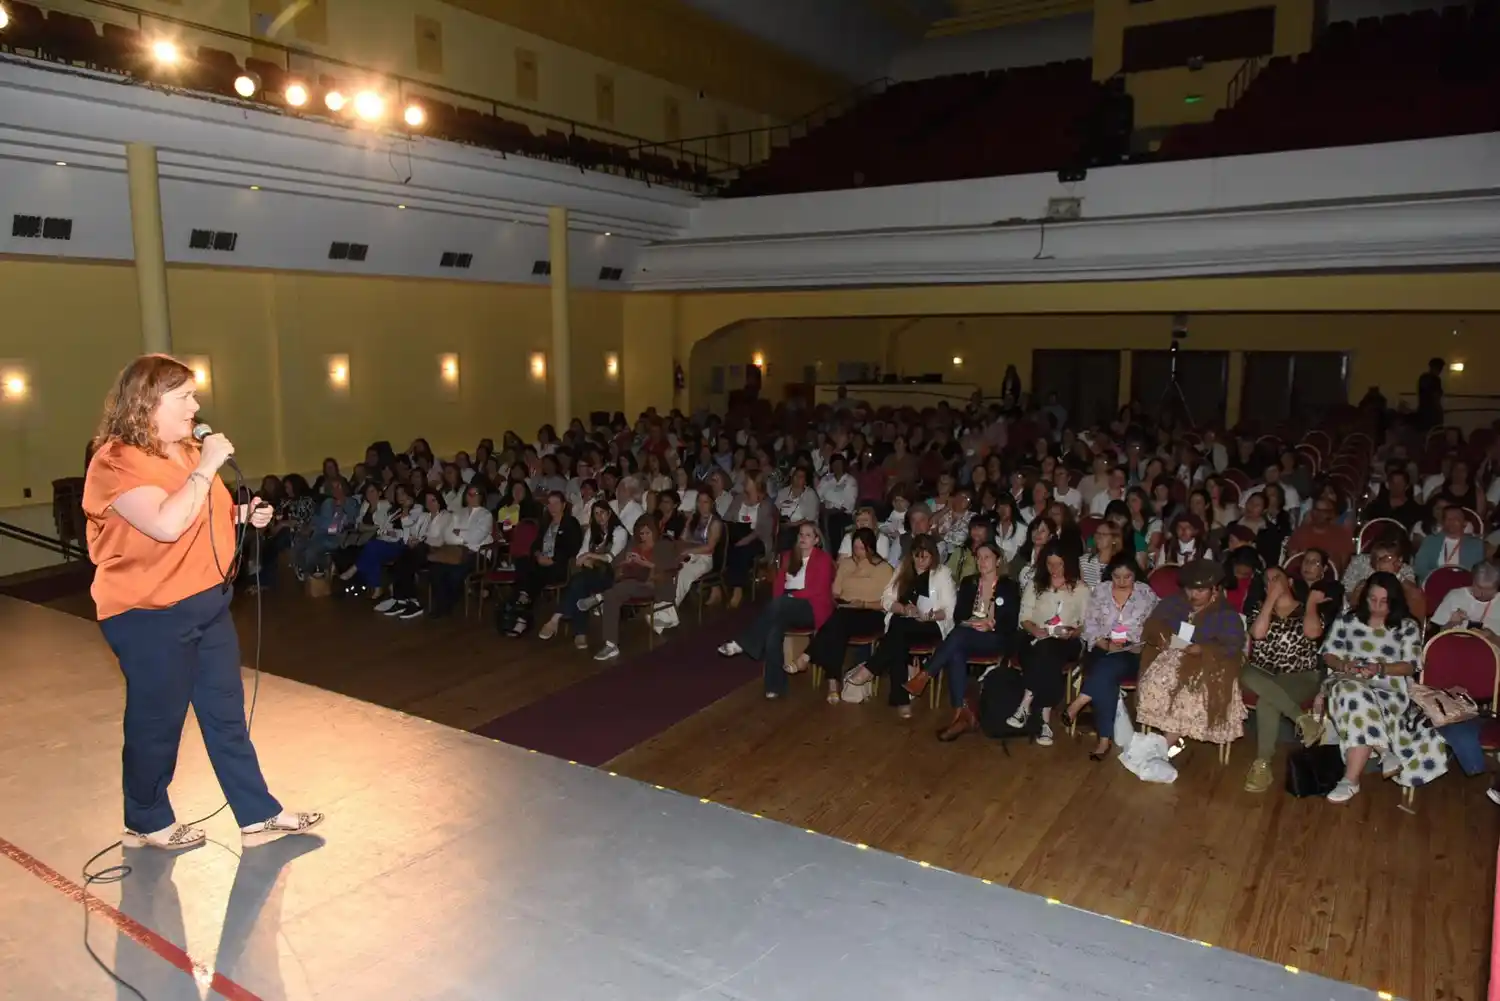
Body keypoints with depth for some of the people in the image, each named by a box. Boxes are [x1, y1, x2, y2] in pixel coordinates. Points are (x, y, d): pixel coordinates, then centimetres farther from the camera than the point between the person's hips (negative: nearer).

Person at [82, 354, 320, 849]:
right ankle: (146, 821, 28)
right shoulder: (116, 461, -17)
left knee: (227, 713, 12)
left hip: (208, 602, 9)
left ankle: (258, 813, 21)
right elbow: (167, 524, -32)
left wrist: (244, 514, 7)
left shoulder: (187, 451, 11)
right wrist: (206, 467, -24)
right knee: (157, 721, 7)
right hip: (150, 615, -8)